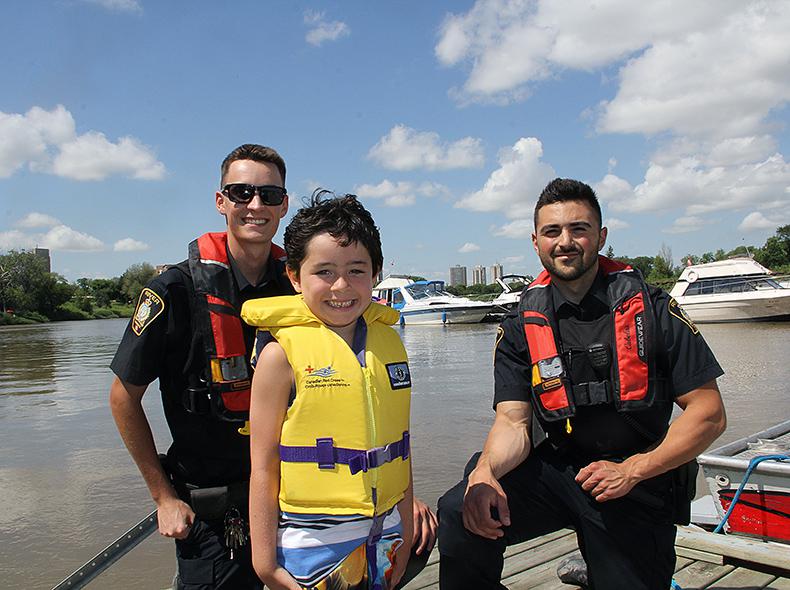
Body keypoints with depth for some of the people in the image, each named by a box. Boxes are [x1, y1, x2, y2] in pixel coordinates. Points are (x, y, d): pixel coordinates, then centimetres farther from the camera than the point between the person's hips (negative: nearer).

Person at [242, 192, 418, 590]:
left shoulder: (389, 341, 3)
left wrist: (405, 532, 12)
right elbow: (263, 466, -10)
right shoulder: (282, 352, -12)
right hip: (310, 541, -4)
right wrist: (264, 558, -8)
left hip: (383, 536, 5)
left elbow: (398, 445, 9)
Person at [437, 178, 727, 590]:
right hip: (557, 469, 1)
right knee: (461, 513, -21)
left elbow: (708, 414, -8)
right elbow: (514, 422, -8)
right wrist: (485, 471, -30)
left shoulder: (652, 310, -8)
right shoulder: (521, 328, -2)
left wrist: (631, 470, -17)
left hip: (639, 484, 0)